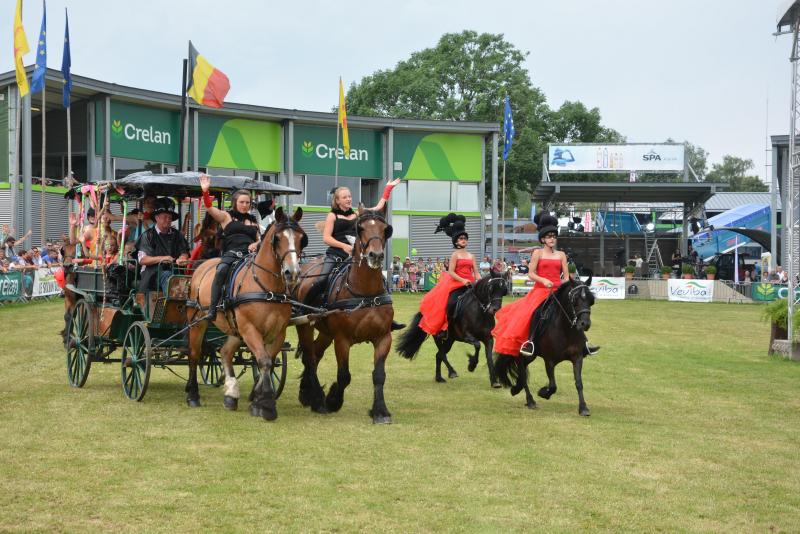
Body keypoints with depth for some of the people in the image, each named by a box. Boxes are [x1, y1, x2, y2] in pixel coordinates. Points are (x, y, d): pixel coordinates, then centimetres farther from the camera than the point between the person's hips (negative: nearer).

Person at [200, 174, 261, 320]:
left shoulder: (253, 221, 28)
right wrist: (205, 191, -13)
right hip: (230, 253, -3)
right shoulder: (226, 217, 16)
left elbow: (259, 239, 28)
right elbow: (209, 208, 2)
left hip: (250, 254, 3)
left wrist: (256, 244, 4)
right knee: (221, 270, -34)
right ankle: (212, 310, -32)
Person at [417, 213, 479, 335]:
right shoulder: (455, 255, 1)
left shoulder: (471, 256, 15)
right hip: (456, 283, -5)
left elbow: (476, 273, 10)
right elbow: (451, 272, -8)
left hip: (470, 284, 5)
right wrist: (462, 280, -19)